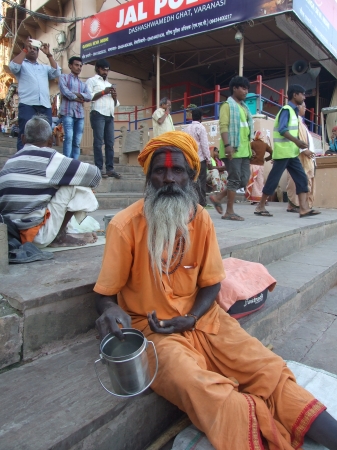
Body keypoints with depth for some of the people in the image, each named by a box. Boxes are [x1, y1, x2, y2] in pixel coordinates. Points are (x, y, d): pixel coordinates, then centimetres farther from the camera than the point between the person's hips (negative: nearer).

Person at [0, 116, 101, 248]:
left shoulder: (11, 161, 11)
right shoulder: (50, 158, -8)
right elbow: (94, 174, -5)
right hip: (36, 236, -7)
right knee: (77, 183, -3)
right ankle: (59, 237, 4)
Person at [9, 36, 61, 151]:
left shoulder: (44, 67, 29)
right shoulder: (21, 64, 19)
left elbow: (57, 73, 12)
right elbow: (13, 67, -3)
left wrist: (48, 54, 7)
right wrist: (25, 49, -3)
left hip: (45, 106, 4)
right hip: (27, 105, -3)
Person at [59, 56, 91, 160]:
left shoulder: (83, 84, 24)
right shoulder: (64, 77, 11)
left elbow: (89, 97, 8)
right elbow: (64, 91, -7)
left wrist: (79, 94, -7)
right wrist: (77, 98, 0)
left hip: (80, 114, 5)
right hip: (68, 112, -5)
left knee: (77, 141, 1)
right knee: (69, 137, -16)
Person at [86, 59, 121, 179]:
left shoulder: (109, 84, 29)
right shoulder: (91, 80, 8)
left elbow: (115, 104, 28)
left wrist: (114, 97, 7)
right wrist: (103, 92, -8)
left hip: (110, 116, 6)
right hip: (98, 115, -6)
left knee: (110, 143, 0)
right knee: (98, 142, -9)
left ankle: (110, 169, -1)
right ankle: (99, 168, -9)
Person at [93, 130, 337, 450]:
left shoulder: (201, 219, -2)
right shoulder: (124, 226, -14)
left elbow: (211, 282, 6)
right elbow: (105, 293, -7)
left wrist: (191, 318, -12)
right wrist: (110, 310, -31)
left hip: (200, 318, 4)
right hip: (151, 327, -3)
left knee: (268, 369, -14)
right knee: (202, 390, -32)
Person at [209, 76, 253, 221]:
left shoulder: (243, 107, 22)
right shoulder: (228, 105, -2)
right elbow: (223, 126, -13)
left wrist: (249, 147, 20)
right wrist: (227, 145, -24)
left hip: (244, 150, 8)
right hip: (233, 149, -8)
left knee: (244, 179, 6)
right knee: (235, 179, -7)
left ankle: (218, 197, 16)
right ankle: (229, 212, 1)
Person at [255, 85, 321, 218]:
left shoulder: (293, 111, 19)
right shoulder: (286, 109, -8)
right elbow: (282, 129, -20)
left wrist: (298, 143, 11)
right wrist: (297, 141, -27)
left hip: (292, 152, 9)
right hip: (283, 151, -9)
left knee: (301, 178, 1)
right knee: (273, 179, -5)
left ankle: (304, 208, -1)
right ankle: (260, 207, 5)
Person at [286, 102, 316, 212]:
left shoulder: (301, 121, 26)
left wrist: (310, 152, 15)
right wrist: (303, 150, -22)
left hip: (306, 158, 10)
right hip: (298, 156, -10)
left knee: (307, 182, 7)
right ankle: (294, 205, -6)